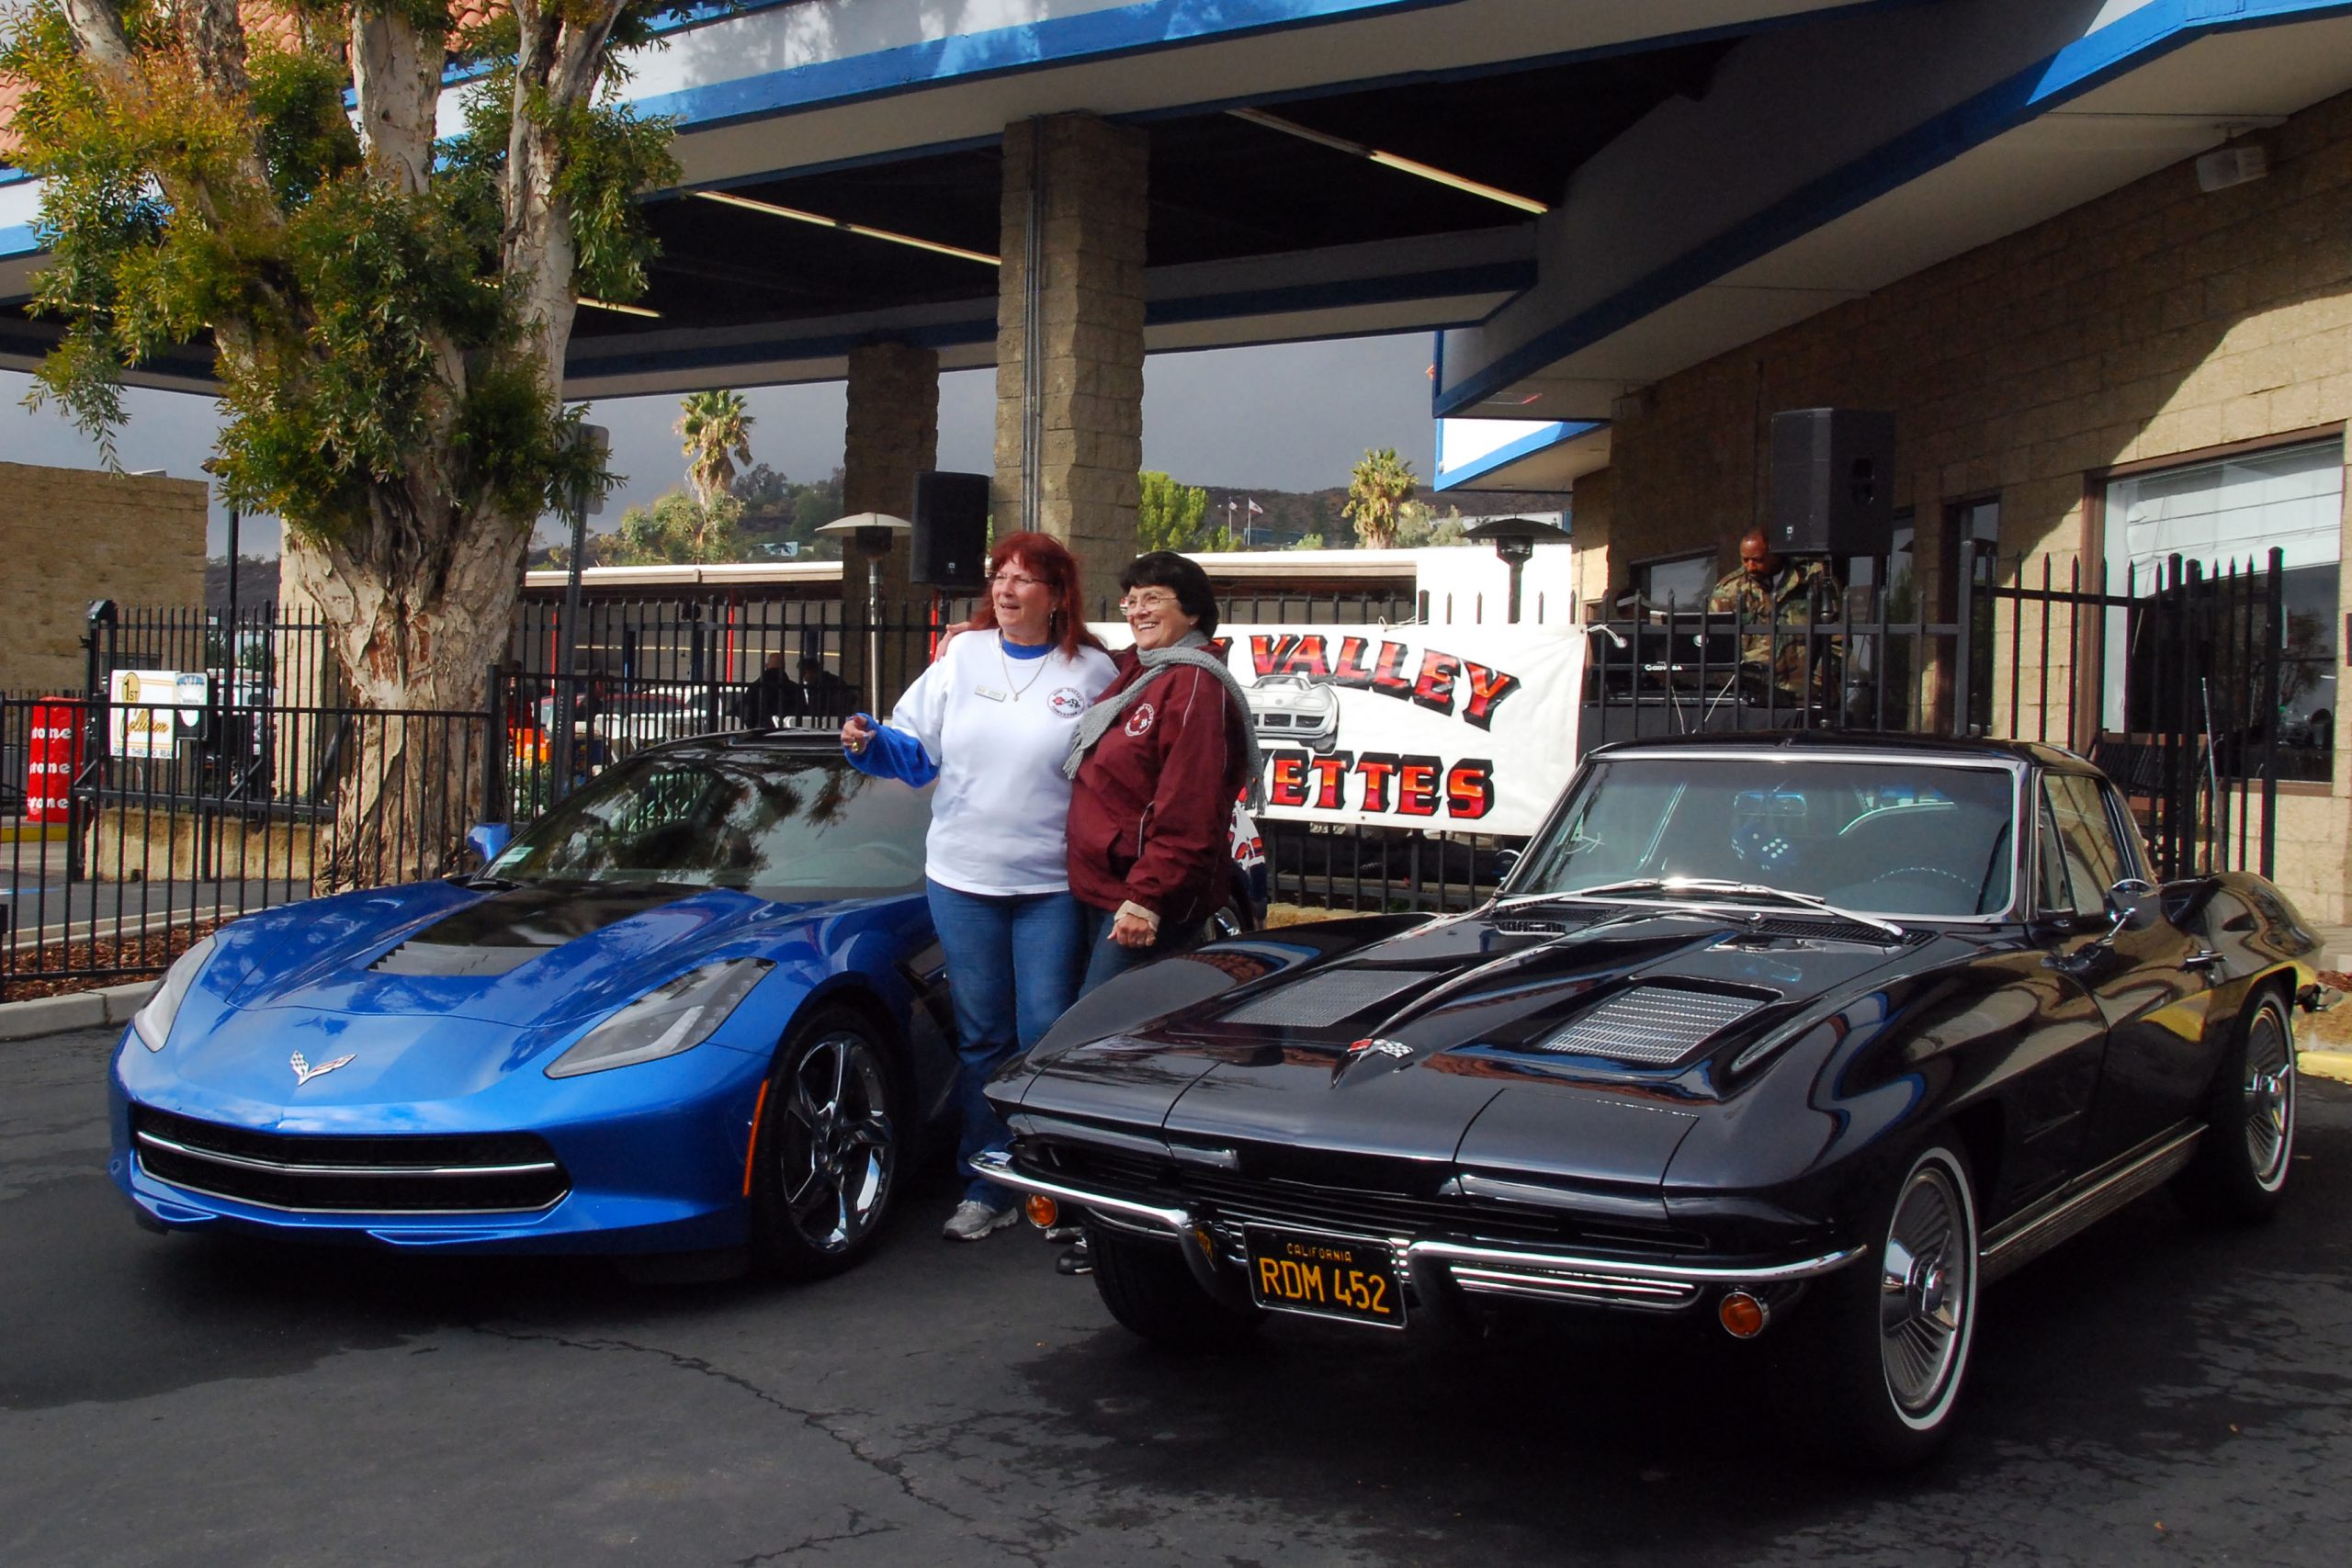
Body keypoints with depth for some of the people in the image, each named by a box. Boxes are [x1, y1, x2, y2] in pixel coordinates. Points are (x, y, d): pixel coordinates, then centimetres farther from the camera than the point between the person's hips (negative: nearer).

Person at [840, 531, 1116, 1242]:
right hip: (962, 879, 3)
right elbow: (916, 752, 10)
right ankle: (987, 1189, 18)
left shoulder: (1092, 671, -2)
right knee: (982, 1038, 9)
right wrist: (870, 742, -9)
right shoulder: (961, 657, 7)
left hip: (1053, 886, -3)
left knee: (1046, 1039, -1)